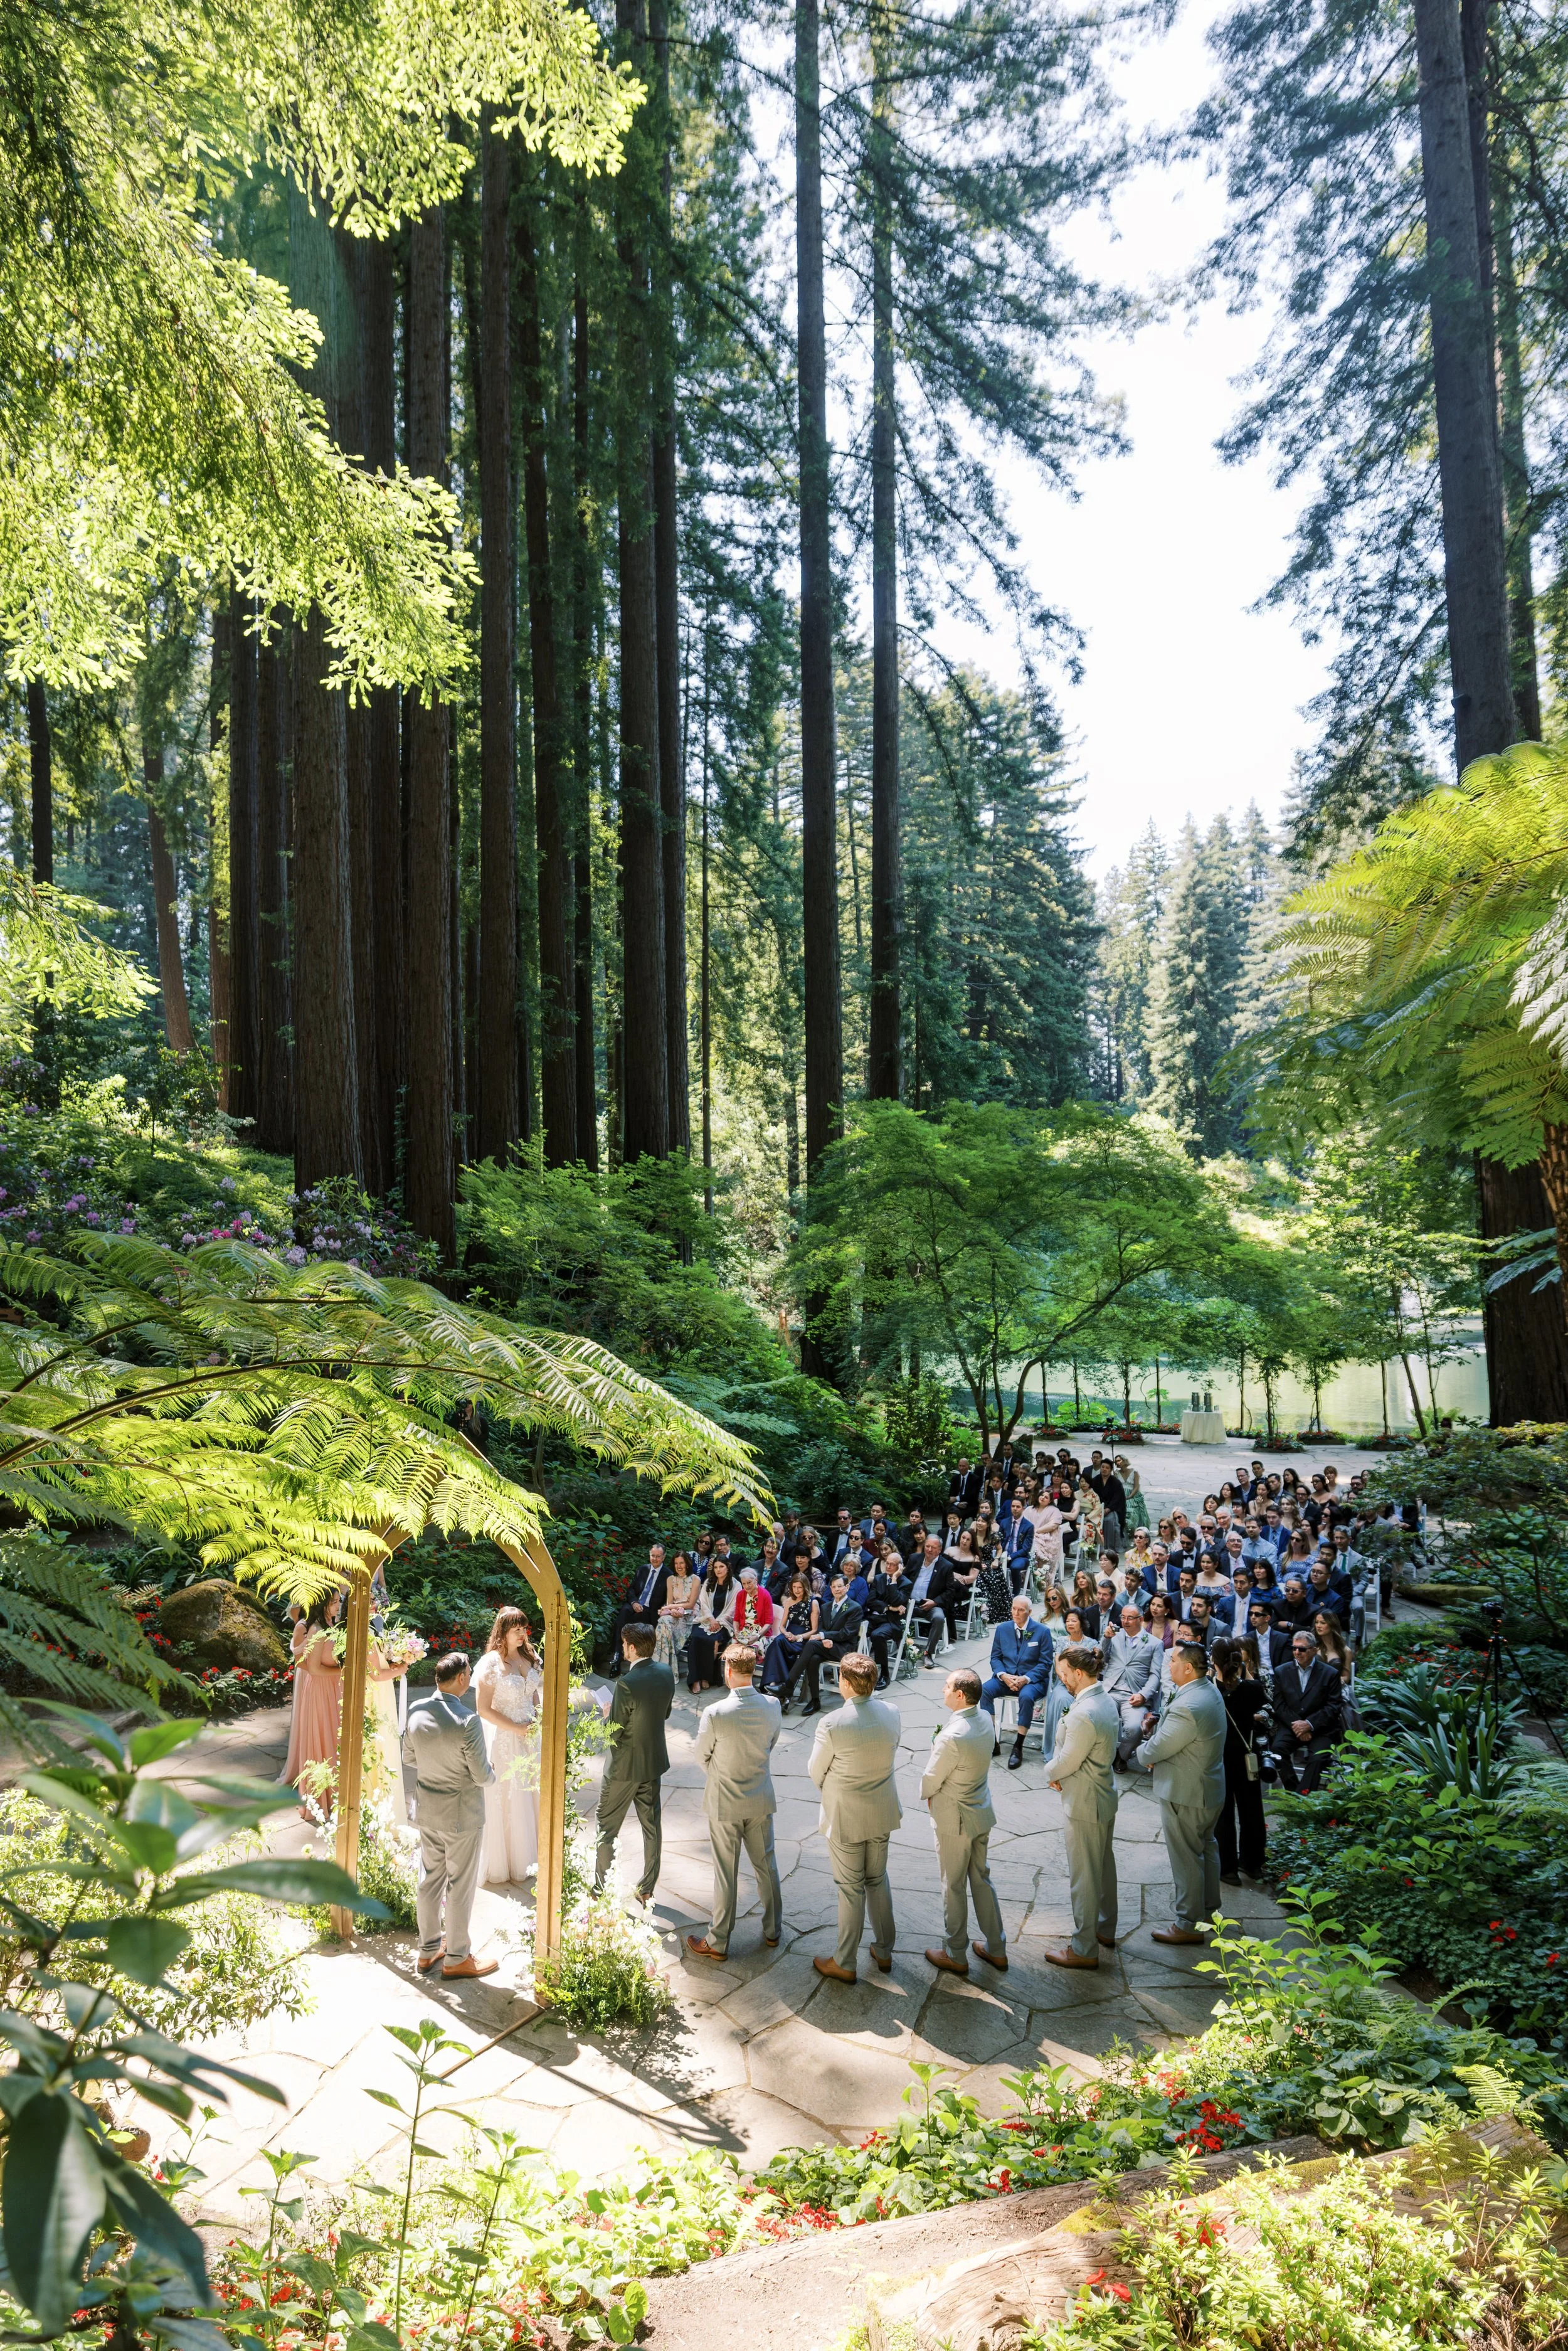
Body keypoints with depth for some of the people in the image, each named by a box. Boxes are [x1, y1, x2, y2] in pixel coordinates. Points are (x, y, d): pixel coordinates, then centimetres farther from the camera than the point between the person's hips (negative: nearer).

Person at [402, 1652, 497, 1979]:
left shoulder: (416, 1710, -10)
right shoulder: (467, 1721, -29)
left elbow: (409, 1758, 5)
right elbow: (482, 1776, -20)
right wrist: (491, 1773, 1)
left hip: (427, 1811, 6)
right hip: (462, 1815, -6)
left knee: (430, 1879, 20)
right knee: (461, 1886, 10)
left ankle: (428, 1950, 35)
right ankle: (456, 1958, 24)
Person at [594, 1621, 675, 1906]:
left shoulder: (627, 1684, -28)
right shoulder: (666, 1673, -6)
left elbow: (614, 1732, -21)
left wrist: (611, 1713, -2)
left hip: (625, 1765, -7)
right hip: (655, 1761, 7)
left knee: (607, 1828, 11)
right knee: (652, 1824, 16)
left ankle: (601, 1891, 21)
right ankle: (647, 1889, 26)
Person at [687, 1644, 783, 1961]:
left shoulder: (715, 1714, -25)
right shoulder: (772, 1706, -12)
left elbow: (702, 1757, -8)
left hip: (725, 1803, -4)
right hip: (761, 1799, 4)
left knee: (726, 1872, 9)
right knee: (766, 1865, 19)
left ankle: (718, 1941, 22)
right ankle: (772, 1931, 33)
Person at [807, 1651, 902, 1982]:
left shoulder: (832, 1724, -26)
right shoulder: (892, 1714, -11)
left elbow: (816, 1772, -11)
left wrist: (827, 1793, 10)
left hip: (846, 1818, -5)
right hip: (883, 1813, 5)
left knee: (851, 1889, 9)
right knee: (878, 1880, 22)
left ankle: (845, 1964, 23)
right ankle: (884, 1951, 36)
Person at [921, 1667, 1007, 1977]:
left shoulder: (952, 1737, -31)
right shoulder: (986, 1721, -6)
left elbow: (930, 1782, -19)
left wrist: (927, 1793, 4)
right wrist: (938, 1791, 7)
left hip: (954, 1822, -7)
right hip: (982, 1814, 7)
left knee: (954, 1888, 10)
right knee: (982, 1880, 21)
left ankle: (955, 1956, 25)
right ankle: (996, 1949, 32)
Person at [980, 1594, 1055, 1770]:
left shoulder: (1042, 1631, -4)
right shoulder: (1002, 1629, 6)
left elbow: (1045, 1663, -5)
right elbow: (995, 1658, 9)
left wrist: (1025, 1679, -18)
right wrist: (1004, 1676, -12)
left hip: (1032, 1680, -3)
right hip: (1006, 1678, 4)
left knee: (1026, 1696, -38)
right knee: (985, 1690, -27)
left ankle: (1018, 1748, -25)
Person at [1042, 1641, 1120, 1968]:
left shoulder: (1083, 1714, -30)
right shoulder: (1107, 1702, 0)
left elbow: (1066, 1762, -23)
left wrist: (1051, 1772, -1)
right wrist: (1059, 1770, -2)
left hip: (1085, 1805, -10)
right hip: (1105, 1796, 10)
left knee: (1084, 1878, 4)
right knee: (1105, 1866, 24)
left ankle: (1084, 1949, 15)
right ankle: (1106, 1929, 40)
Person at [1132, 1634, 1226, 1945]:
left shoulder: (1186, 1709, -33)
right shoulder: (1210, 1690, -1)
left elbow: (1154, 1751, -23)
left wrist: (1143, 1752, -1)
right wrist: (1156, 1730, -7)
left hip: (1186, 1795, -10)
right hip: (1210, 1787, 10)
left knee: (1186, 1858, 5)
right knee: (1206, 1847, 24)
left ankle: (1189, 1925, 17)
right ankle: (1209, 1909, 41)